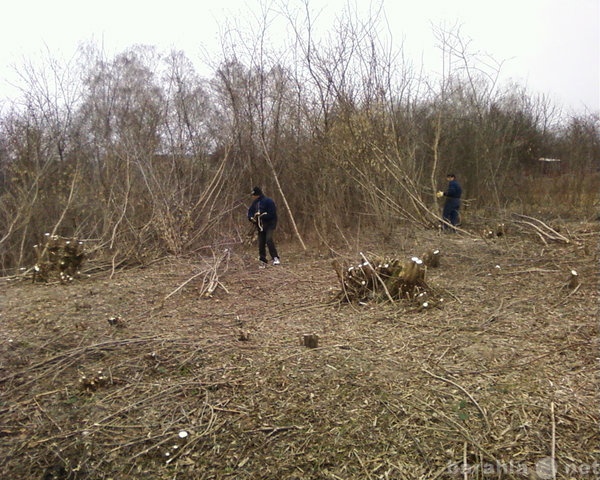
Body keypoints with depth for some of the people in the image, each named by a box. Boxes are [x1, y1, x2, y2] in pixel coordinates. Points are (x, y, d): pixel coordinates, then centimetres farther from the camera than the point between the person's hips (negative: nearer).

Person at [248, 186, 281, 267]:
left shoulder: (268, 201, -13)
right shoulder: (255, 203, 9)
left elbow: (272, 214, -17)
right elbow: (250, 212, 18)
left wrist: (261, 215, -17)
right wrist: (251, 218, -4)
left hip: (270, 224, -7)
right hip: (260, 226, 7)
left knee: (269, 239, -27)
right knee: (261, 244, 6)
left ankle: (276, 258, -24)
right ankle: (263, 262, 18)